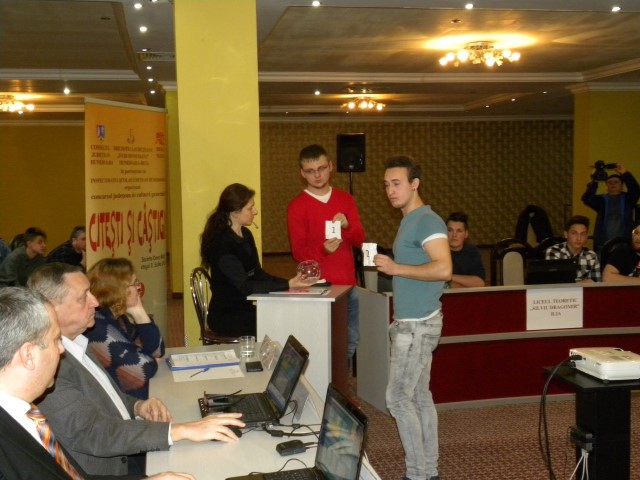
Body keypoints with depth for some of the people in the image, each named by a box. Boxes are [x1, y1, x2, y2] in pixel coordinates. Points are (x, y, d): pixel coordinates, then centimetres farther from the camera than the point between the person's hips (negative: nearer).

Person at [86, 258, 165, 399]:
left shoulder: (117, 316, 5)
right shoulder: (99, 327, -22)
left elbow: (156, 351, 6)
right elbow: (145, 368, -25)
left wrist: (139, 313, -4)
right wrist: (151, 361, -3)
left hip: (134, 398, 8)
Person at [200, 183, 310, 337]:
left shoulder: (246, 235, 9)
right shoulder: (221, 243, -19)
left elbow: (257, 273, 8)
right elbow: (245, 286, -23)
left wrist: (291, 282, -7)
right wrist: (287, 285, -26)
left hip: (244, 310, 8)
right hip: (225, 317, -8)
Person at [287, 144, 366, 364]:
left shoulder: (345, 199, 10)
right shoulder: (297, 206, -2)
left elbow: (359, 240, 5)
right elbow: (298, 252, -5)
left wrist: (346, 226, -17)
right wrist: (323, 250, -25)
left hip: (348, 283, 4)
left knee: (351, 341, 11)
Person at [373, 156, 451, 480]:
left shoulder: (427, 221, -15)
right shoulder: (409, 221, 15)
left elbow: (443, 269, -27)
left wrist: (396, 268, -23)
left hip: (418, 324, -10)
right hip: (411, 321, 10)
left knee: (397, 397, -5)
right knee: (420, 396, 12)